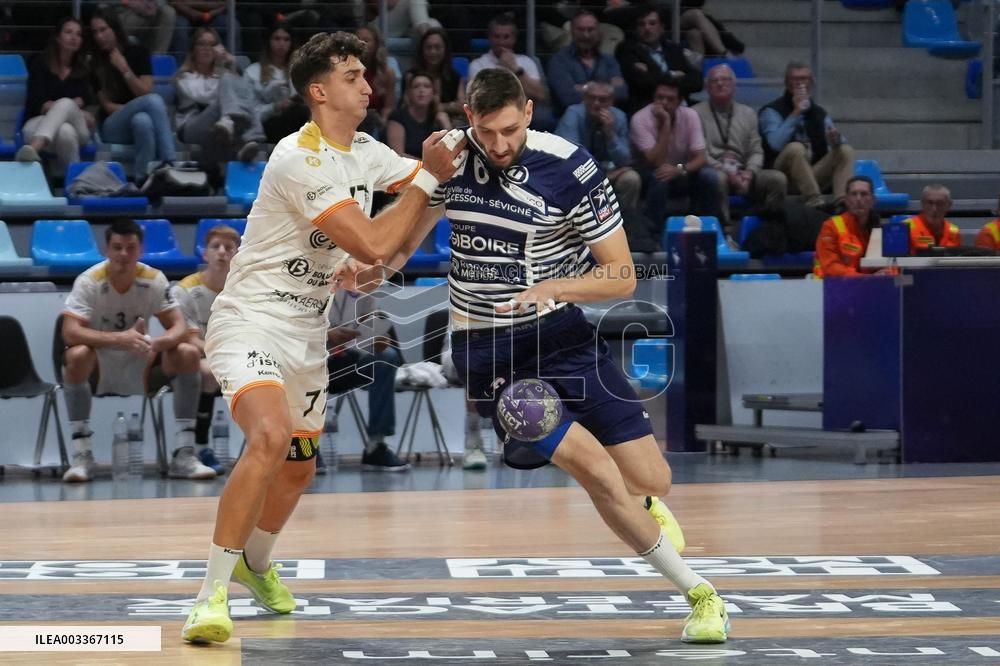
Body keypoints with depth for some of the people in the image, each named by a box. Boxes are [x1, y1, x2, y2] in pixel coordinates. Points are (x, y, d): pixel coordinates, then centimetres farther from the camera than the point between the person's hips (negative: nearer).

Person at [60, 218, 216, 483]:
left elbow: (179, 327, -9)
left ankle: (184, 454, -15)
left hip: (140, 368, 3)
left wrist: (160, 342, -35)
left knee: (187, 354, -19)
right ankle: (81, 455, -28)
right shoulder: (89, 281, -17)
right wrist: (119, 338, -44)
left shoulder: (154, 279, -7)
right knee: (77, 355, -36)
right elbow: (70, 332, -29)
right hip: (99, 367, -3)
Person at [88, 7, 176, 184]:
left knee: (142, 120, -38)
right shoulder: (94, 62, 2)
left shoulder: (137, 52, 5)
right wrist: (136, 108, -13)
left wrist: (124, 69, -15)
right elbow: (107, 106, -1)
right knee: (154, 100, -33)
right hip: (113, 128, -2)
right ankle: (171, 164, -42)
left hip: (140, 119, 2)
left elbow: (145, 93, -4)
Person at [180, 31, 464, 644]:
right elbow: (372, 245, -25)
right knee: (271, 436, -31)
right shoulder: (300, 160, -22)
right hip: (251, 320, -9)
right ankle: (213, 594, -28)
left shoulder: (366, 153, 6)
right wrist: (428, 178, -19)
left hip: (307, 331, 9)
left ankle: (255, 561, 49)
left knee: (299, 468, 19)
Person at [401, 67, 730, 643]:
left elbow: (623, 276, -9)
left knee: (650, 481, -4)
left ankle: (635, 505, 39)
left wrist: (553, 287, -25)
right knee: (594, 467, -20)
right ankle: (698, 593, -6)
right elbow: (408, 238, 17)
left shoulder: (570, 169, -13)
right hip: (484, 350, 0)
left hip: (561, 335, 0)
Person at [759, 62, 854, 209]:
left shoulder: (819, 112, 17)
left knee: (846, 151, -12)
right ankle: (814, 201, -43)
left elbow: (840, 142, 9)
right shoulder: (772, 111, 1)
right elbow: (776, 143, -19)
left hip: (814, 175, 5)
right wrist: (796, 113, -14)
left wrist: (836, 138, -15)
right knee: (796, 148, -32)